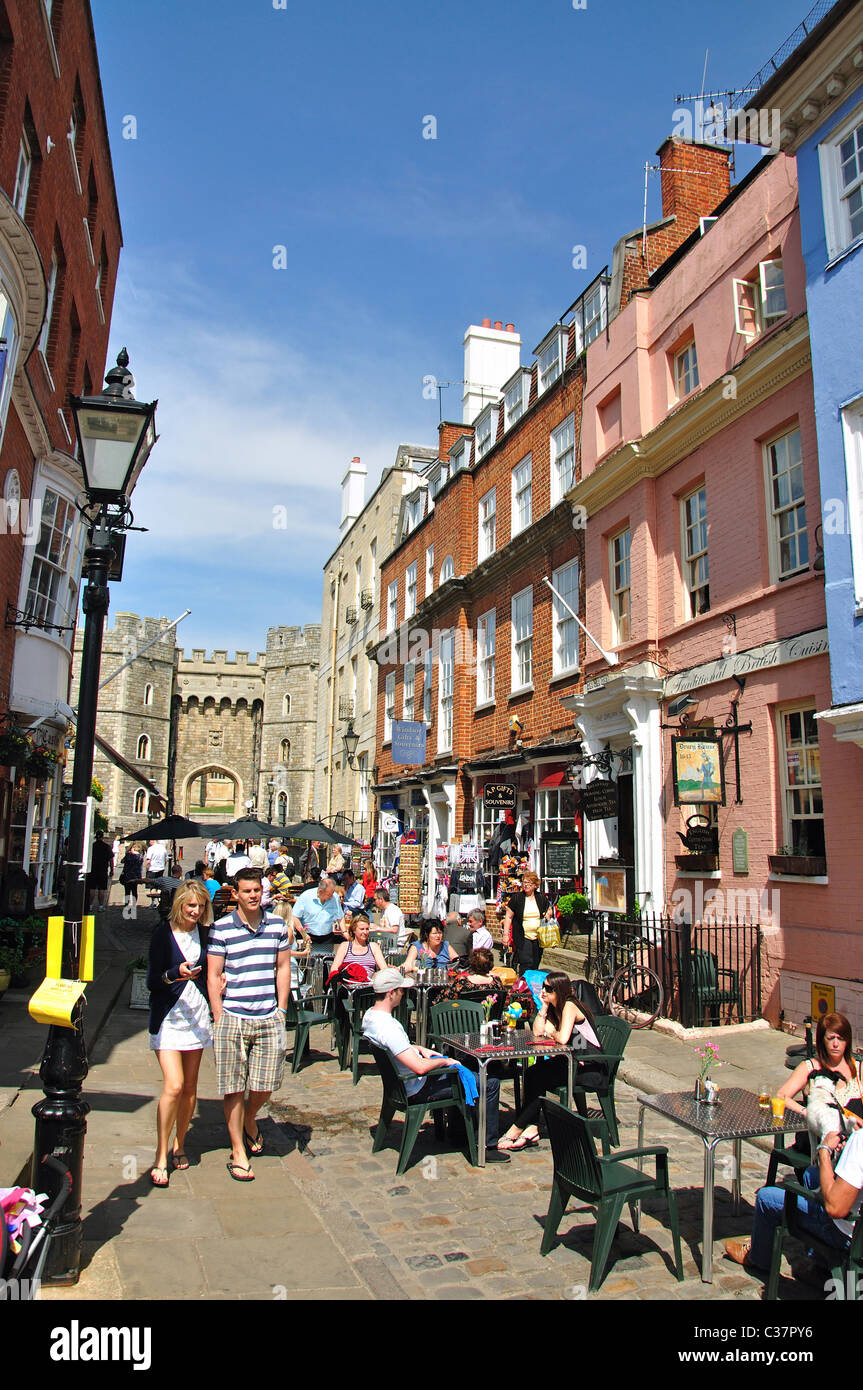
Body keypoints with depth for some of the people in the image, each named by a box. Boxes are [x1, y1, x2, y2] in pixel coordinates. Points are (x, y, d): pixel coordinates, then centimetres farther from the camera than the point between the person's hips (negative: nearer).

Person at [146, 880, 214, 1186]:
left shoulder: (203, 932, 4)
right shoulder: (163, 933, -9)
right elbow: (151, 982, -10)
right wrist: (174, 974, -27)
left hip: (197, 1015, 4)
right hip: (168, 1017, -4)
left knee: (190, 1087, 9)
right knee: (174, 1086, -12)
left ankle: (179, 1146, 27)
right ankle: (161, 1158, 1)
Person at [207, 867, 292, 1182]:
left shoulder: (277, 925, 6)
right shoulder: (221, 929, -4)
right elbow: (213, 976, -2)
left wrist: (281, 1009, 7)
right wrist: (219, 1019, -6)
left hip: (269, 1019, 3)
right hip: (233, 1018, -3)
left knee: (265, 1085, 8)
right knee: (234, 1087, 3)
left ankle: (249, 1121, 39)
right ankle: (238, 1151, 18)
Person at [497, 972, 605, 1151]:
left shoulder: (569, 1006, -16)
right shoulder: (554, 1007, 10)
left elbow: (563, 1038, -29)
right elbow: (537, 1032, 3)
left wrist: (551, 1031, -9)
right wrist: (544, 1006, -2)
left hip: (591, 1068, -9)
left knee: (539, 1078, -20)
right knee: (532, 1074, -10)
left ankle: (515, 1130, -12)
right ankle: (531, 1129, -14)